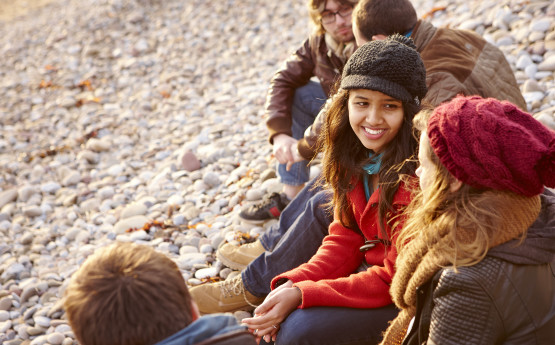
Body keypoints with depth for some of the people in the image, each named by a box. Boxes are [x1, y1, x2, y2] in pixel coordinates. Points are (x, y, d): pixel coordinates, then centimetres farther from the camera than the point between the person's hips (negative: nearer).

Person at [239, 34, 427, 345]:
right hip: (372, 269, 7)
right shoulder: (356, 156, -2)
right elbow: (346, 238, 2)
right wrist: (293, 284, -15)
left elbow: (398, 277, -24)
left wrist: (302, 294, -25)